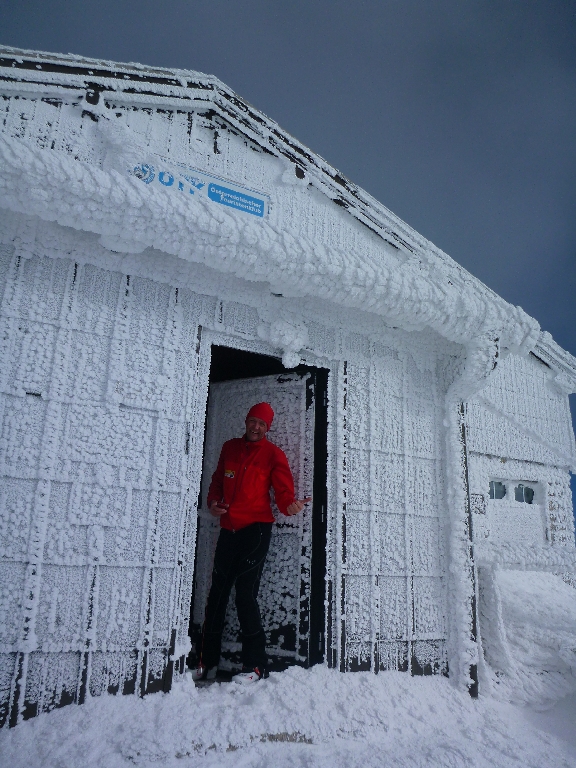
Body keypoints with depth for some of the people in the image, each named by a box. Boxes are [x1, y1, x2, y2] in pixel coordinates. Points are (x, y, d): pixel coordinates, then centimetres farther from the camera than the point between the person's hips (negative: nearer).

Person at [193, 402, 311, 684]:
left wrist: (290, 505, -27)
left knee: (246, 594, -9)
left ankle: (255, 665, 3)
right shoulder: (229, 448, 14)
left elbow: (283, 490, -6)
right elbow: (218, 480, 21)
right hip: (228, 528, 5)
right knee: (217, 592, 9)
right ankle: (206, 662, 21)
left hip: (256, 528, -5)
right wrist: (213, 502, 2)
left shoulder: (273, 454, 0)